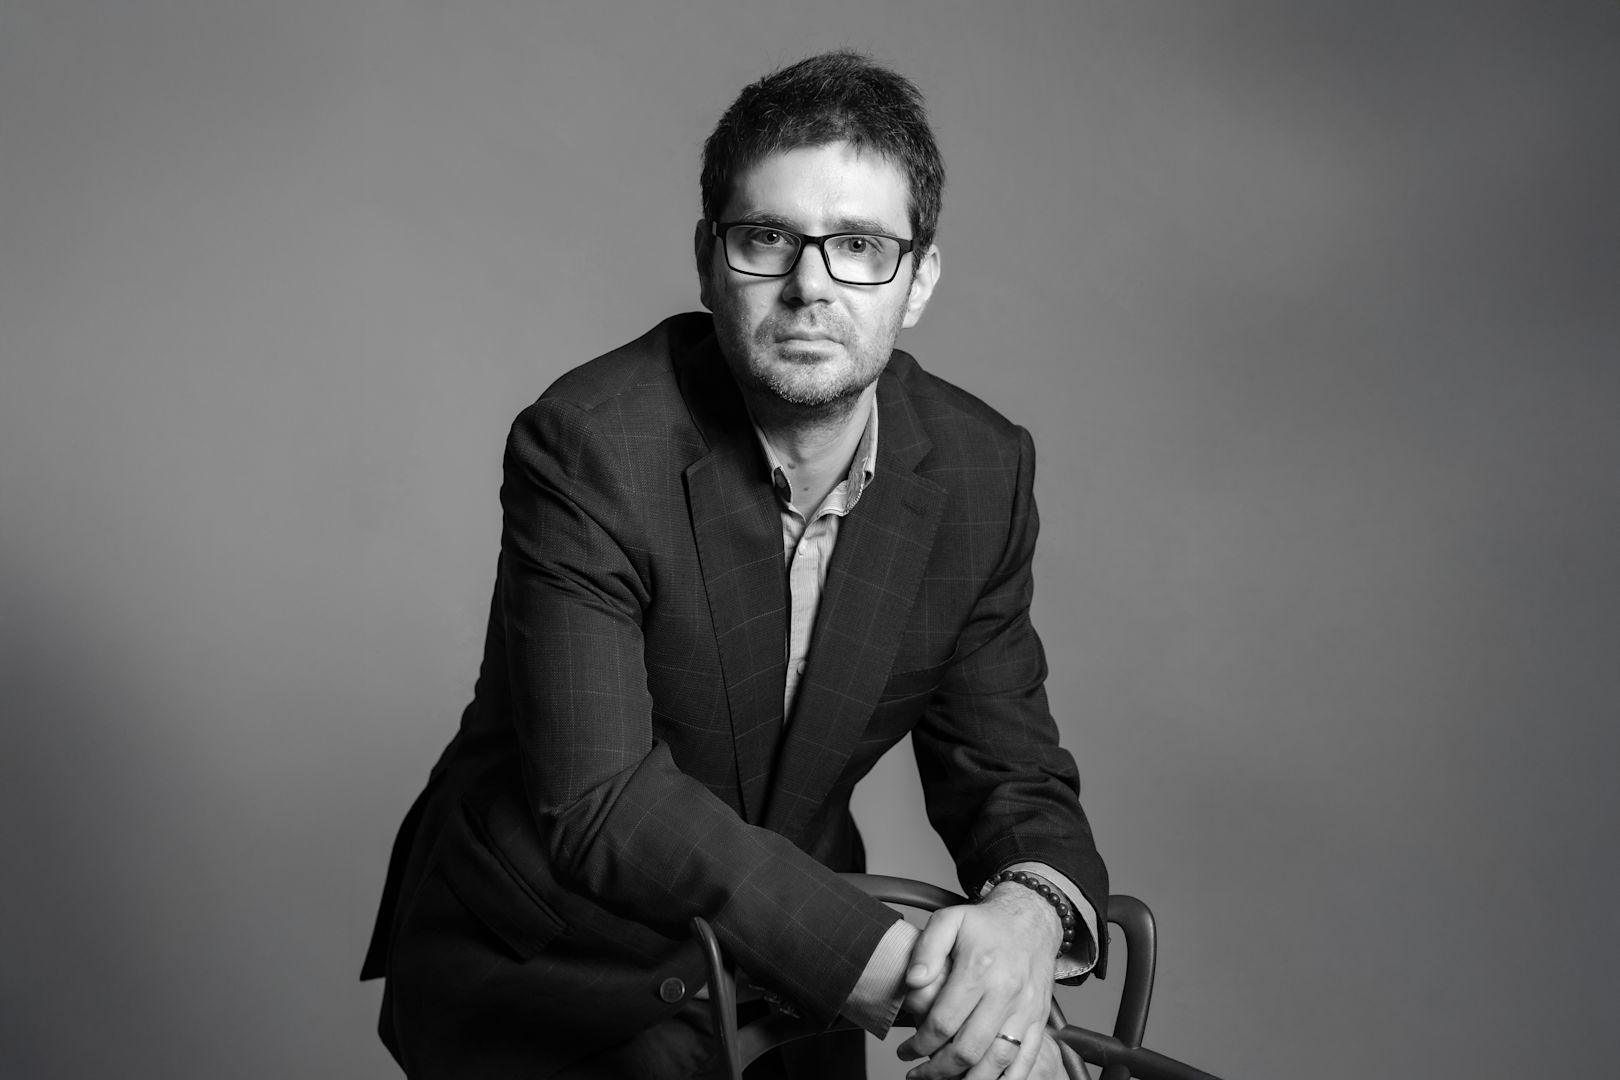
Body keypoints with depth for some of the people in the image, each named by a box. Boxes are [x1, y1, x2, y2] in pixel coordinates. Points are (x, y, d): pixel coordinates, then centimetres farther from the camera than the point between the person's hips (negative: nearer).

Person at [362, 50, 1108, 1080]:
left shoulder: (983, 471, -9)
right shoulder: (587, 444, -24)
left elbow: (1011, 772, -6)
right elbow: (600, 802, -30)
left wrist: (1032, 909, -29)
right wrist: (891, 967, -36)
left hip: (792, 985, 4)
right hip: (540, 983, -4)